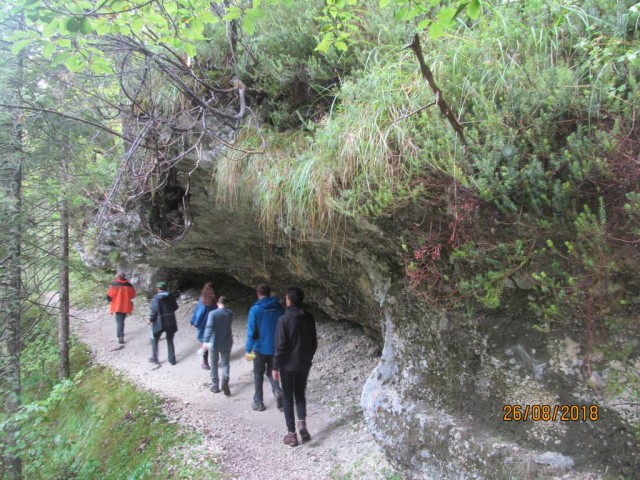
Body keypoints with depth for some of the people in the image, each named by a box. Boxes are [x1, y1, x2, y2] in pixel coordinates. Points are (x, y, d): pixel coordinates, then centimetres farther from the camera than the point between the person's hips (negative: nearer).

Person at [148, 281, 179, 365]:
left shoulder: (156, 298, -15)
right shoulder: (171, 297, 0)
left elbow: (154, 311, -17)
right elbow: (175, 307, 9)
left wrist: (150, 320, -3)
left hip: (159, 323, -4)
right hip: (171, 322, 4)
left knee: (154, 340, 17)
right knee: (170, 340, 16)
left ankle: (155, 358, 23)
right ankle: (172, 359, 18)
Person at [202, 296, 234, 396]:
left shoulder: (213, 313, -15)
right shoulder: (230, 313, -2)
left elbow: (209, 328, -27)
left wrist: (205, 341, -31)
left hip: (214, 343, -2)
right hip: (226, 343, 3)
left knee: (214, 364, 14)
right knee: (225, 364, 11)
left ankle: (215, 386, 21)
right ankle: (225, 382, -12)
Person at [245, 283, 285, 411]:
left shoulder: (255, 309, -13)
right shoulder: (279, 308, -2)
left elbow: (251, 331, -16)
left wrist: (248, 350, -11)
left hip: (260, 348, -3)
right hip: (275, 348, 3)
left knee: (258, 375, 13)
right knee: (271, 372, 20)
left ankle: (258, 403, 19)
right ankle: (277, 391, -4)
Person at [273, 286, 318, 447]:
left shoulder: (284, 319, -17)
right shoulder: (309, 318, -1)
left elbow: (280, 346, -17)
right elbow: (314, 343, 7)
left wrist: (276, 367, -7)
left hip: (288, 365, -4)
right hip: (304, 364, 5)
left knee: (288, 398, 8)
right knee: (300, 394, 21)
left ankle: (292, 434, 11)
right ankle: (302, 424, 7)